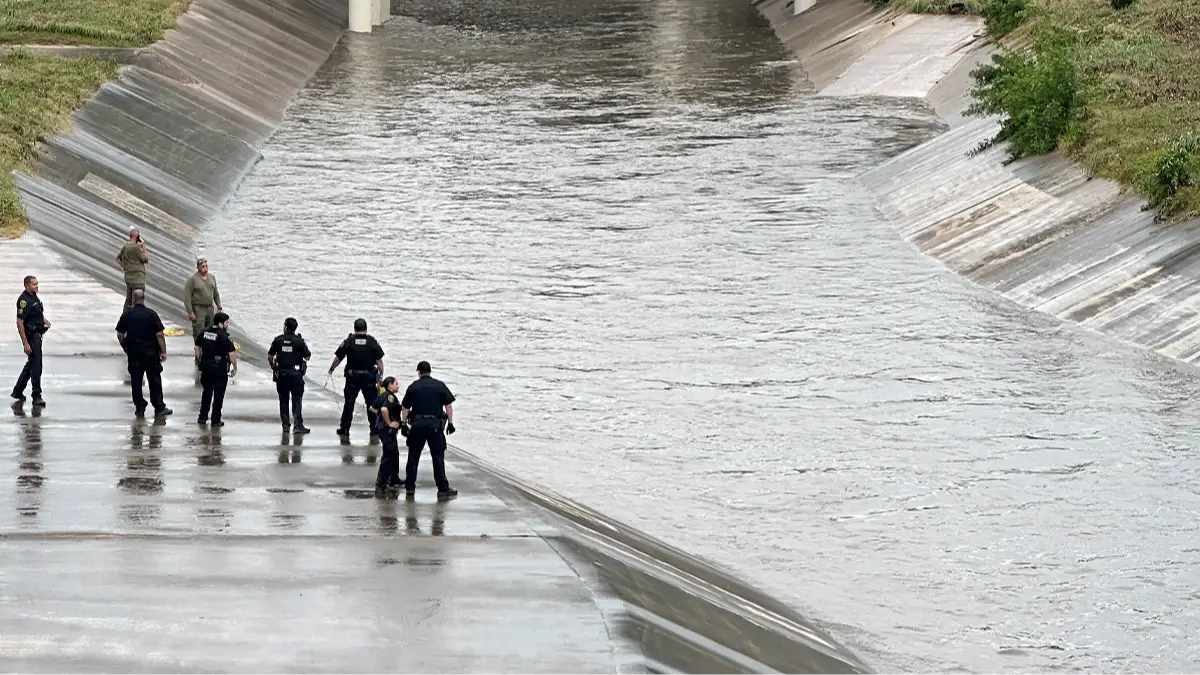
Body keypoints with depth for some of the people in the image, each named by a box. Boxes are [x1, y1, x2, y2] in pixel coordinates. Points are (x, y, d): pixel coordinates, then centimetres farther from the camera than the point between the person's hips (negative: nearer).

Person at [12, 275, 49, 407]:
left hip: (37, 335, 10)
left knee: (31, 363, 18)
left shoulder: (34, 297, 9)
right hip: (31, 337, -10)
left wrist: (43, 319, 8)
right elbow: (20, 323, -23)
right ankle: (37, 397, -2)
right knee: (36, 366, -7)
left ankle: (18, 391, 30)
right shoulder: (24, 300, -20)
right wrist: (25, 343, -25)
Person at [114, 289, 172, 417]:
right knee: (154, 380, 7)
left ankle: (139, 407, 12)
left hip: (133, 352, 1)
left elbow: (120, 335, 1)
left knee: (136, 380, 10)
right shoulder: (151, 314, -9)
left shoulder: (126, 315, -4)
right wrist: (163, 351, -3)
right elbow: (159, 334, -10)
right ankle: (159, 407, 9)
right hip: (150, 352, -1)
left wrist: (125, 348, 17)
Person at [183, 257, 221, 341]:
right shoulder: (193, 279, -9)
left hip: (210, 308, 6)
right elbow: (187, 297, -12)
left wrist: (219, 307, 13)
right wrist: (190, 312, -17)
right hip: (198, 309, -6)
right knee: (198, 334, -9)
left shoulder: (212, 277, 10)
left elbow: (216, 294, 19)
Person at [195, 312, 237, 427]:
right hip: (220, 369, -6)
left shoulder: (204, 332, 1)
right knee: (218, 395, 6)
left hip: (206, 366, 6)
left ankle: (202, 417, 26)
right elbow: (232, 353, -18)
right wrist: (235, 367, -5)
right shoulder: (224, 336, -18)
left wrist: (199, 360, 23)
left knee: (207, 392, 20)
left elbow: (197, 347, 11)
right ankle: (216, 420, 9)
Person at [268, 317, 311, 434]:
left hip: (281, 373, 2)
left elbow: (270, 356, 5)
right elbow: (307, 357, -1)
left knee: (283, 400, 10)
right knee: (297, 400, 0)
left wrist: (273, 367, 21)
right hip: (296, 374, -2)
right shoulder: (299, 341, -6)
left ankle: (285, 424, 11)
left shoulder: (278, 340, 0)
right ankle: (298, 425, -7)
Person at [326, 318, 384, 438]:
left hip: (352, 377, 0)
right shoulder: (372, 342, -3)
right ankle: (374, 429, 8)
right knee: (372, 403, 7)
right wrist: (381, 374, 9)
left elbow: (338, 358, 1)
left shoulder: (349, 341, -3)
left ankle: (345, 428, 7)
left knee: (349, 402, 6)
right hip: (369, 377, 0)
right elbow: (379, 361, -2)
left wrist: (331, 369, 16)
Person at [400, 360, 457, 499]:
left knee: (413, 456, 13)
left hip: (417, 424, 1)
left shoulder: (413, 387, 6)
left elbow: (405, 408, 7)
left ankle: (409, 487, 17)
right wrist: (450, 423, 6)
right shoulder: (440, 386, 3)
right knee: (438, 457, 1)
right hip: (435, 424, -1)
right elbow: (448, 405, 1)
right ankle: (443, 489, -1)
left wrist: (403, 424, 15)